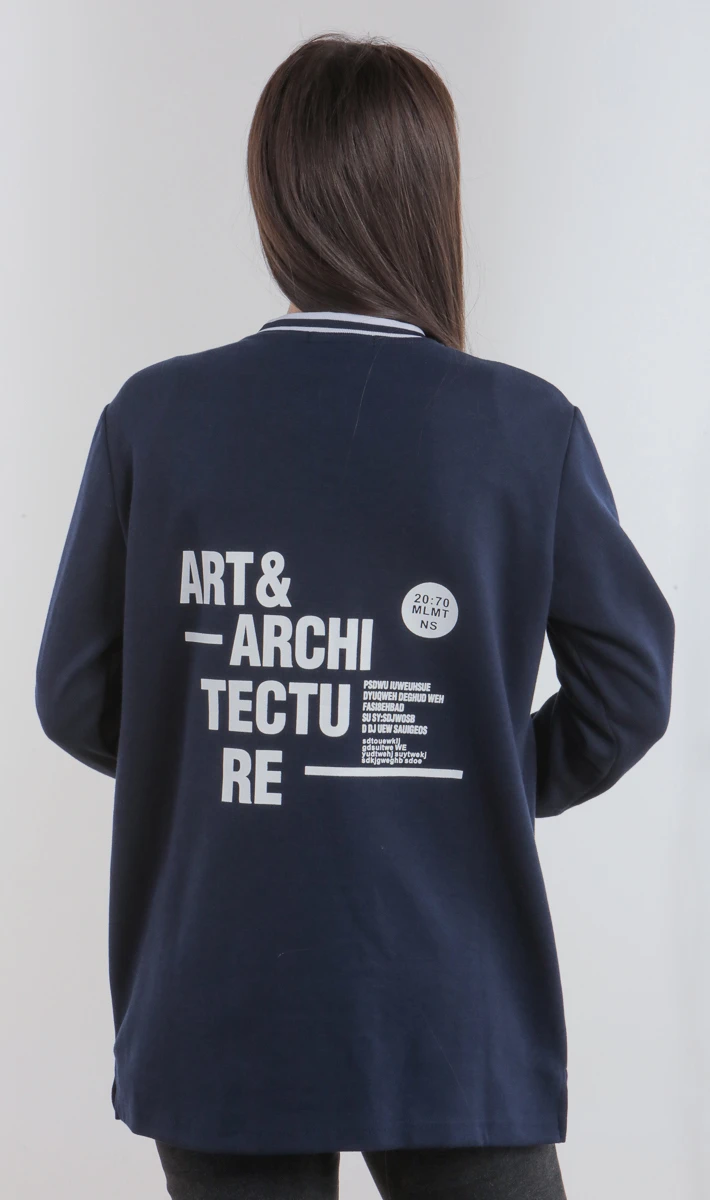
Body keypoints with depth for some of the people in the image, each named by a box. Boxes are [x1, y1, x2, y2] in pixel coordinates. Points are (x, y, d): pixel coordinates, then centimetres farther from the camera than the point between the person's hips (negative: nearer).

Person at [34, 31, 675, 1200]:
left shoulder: (153, 417, -6)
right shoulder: (526, 428, -9)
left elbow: (76, 697, 1)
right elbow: (628, 685, -1)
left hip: (219, 1023, 2)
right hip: (453, 1022, -1)